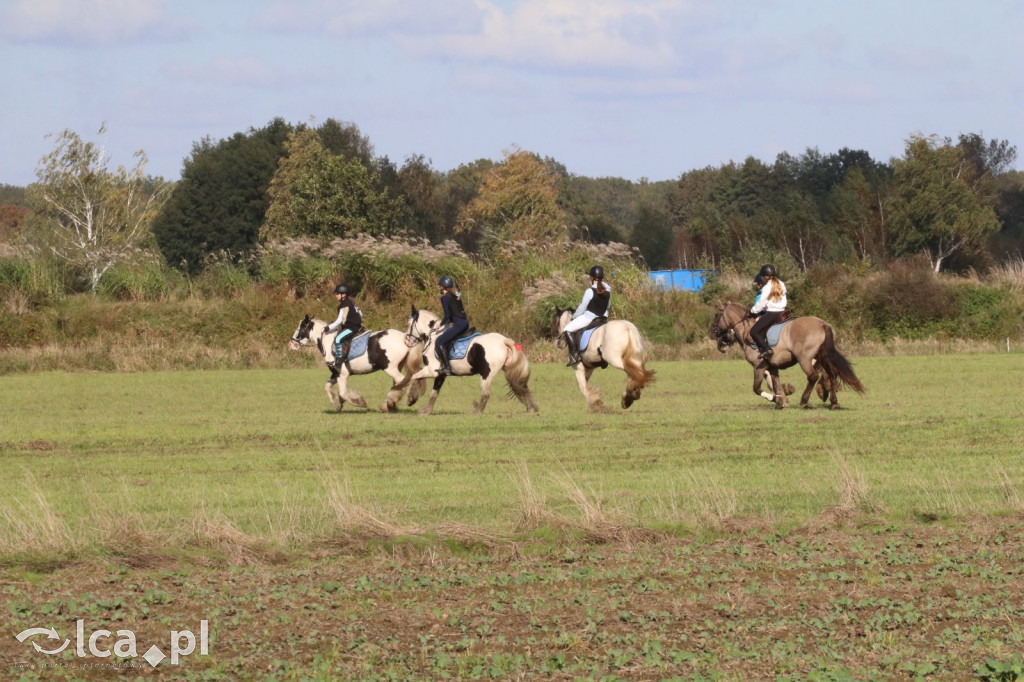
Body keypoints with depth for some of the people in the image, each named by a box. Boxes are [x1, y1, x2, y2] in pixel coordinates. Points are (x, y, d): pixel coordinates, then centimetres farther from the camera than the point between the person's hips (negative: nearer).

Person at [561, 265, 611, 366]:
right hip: (602, 318, 7)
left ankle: (574, 355, -13)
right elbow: (608, 306, 14)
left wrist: (574, 317, 4)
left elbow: (582, 307, -11)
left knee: (567, 330, -1)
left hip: (588, 318, -7)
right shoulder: (607, 291, 2)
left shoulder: (590, 291, -17)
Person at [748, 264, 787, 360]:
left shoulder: (767, 287, -11)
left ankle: (766, 349, -22)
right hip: (781, 311, 9)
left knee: (754, 331, -9)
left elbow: (761, 303, -10)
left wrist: (752, 312, 6)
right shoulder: (781, 285, 12)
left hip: (771, 313, -9)